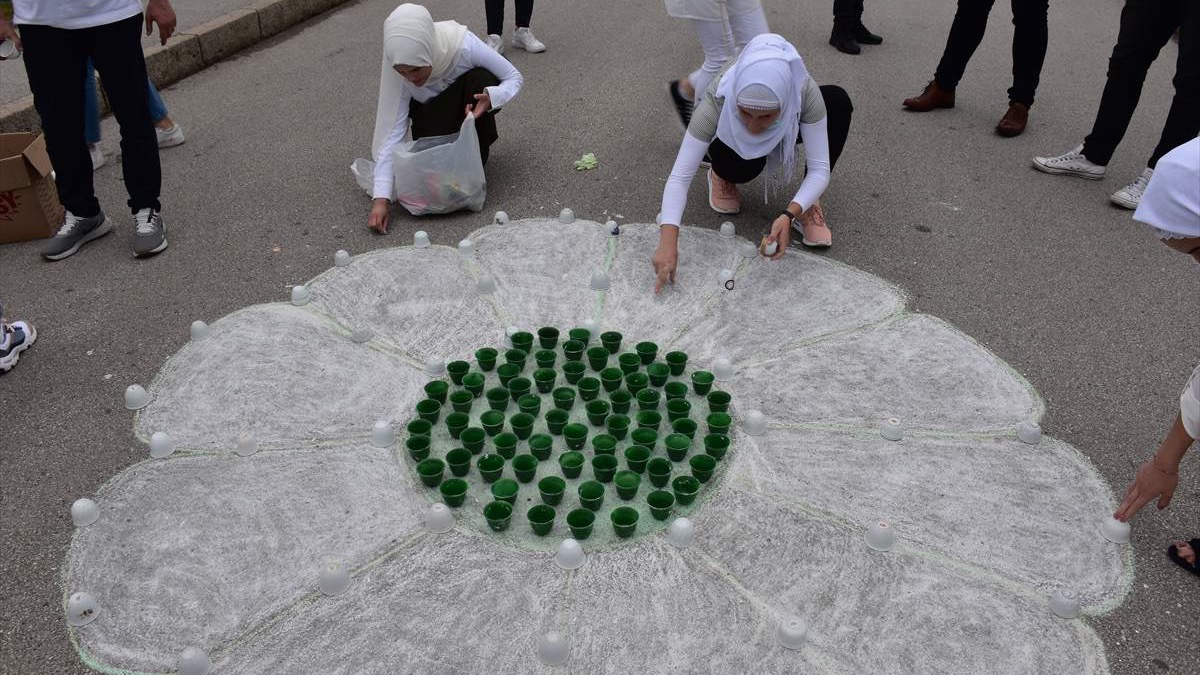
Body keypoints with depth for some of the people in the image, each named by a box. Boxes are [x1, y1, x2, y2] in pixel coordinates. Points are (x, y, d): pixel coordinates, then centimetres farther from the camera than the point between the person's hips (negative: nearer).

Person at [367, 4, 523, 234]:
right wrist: (381, 199, -40)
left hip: (470, 104, 0)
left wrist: (491, 97, -45)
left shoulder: (463, 45, -36)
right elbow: (392, 133, -31)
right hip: (432, 112, 1)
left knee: (482, 79, -34)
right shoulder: (397, 70, -30)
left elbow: (514, 77, -23)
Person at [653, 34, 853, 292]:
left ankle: (809, 203, -13)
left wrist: (789, 215, -51)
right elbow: (679, 176, -40)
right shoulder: (717, 100, -40)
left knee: (838, 100, -28)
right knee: (745, 164, -38)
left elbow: (819, 169, -34)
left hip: (783, 133, 2)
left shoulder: (804, 91, -38)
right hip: (733, 143, -2)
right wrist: (668, 241, -53)